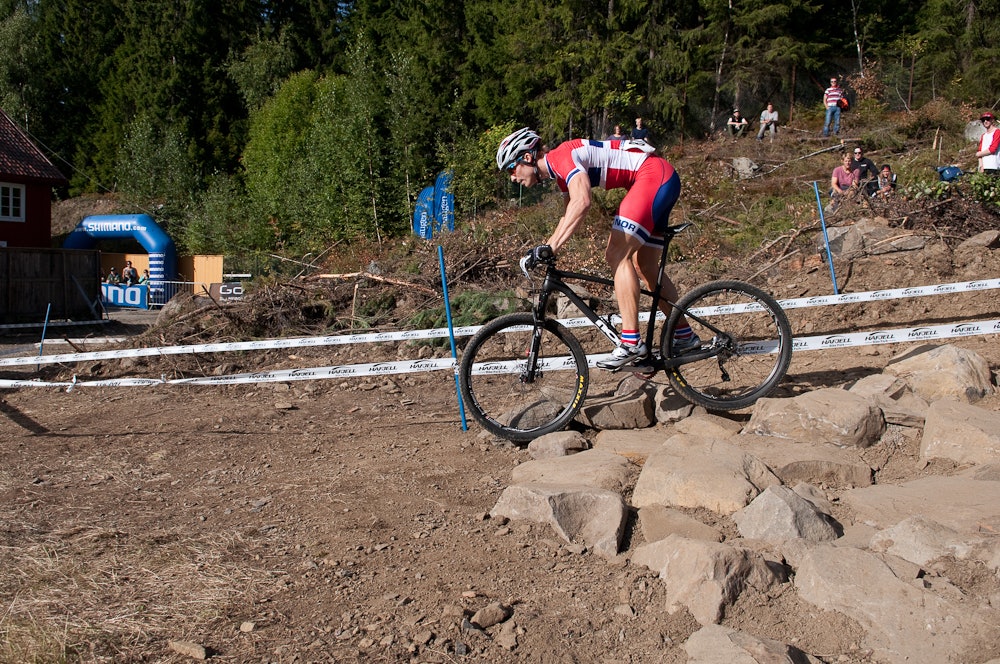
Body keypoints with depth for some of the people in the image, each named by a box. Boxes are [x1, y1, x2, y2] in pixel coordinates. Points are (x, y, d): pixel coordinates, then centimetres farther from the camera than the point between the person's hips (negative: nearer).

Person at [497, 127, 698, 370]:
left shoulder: (560, 156, -16)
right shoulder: (560, 171, 15)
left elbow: (581, 202, -33)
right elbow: (569, 216, 26)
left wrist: (551, 247, -36)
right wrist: (543, 248, 18)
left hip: (655, 175, -10)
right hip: (663, 180, 10)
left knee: (617, 254, -16)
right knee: (646, 266, 12)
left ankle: (631, 343, -19)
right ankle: (684, 336, 21)